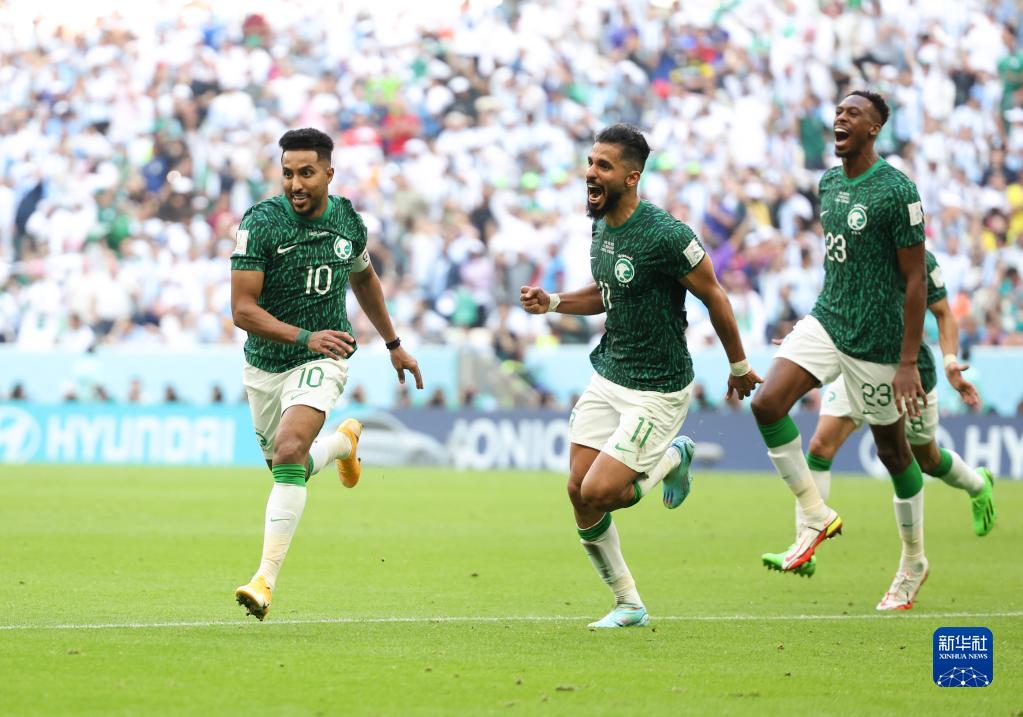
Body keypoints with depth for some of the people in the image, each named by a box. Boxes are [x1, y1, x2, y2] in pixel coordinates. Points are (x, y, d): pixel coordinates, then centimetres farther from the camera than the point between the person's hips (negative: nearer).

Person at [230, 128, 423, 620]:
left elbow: (364, 278, 18)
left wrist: (394, 345, 25)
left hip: (321, 359, -1)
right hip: (265, 362, 1)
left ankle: (266, 578, -24)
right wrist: (304, 336, -33)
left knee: (289, 451, -24)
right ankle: (343, 442, 52)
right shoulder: (260, 223, -17)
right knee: (285, 467, 16)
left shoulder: (347, 221, -4)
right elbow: (242, 309, -20)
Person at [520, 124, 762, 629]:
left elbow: (714, 297, -11)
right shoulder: (601, 226, 4)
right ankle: (628, 606, 17)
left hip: (658, 391, -8)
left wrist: (739, 367, -1)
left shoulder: (665, 235, -22)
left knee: (597, 494, -14)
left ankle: (672, 461, 16)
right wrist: (552, 303, 3)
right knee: (578, 493, 1)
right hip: (607, 377, 8)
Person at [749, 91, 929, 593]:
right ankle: (815, 516, -2)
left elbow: (915, 278, -15)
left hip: (877, 341, -7)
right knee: (766, 403, -14)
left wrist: (908, 362, -17)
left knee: (892, 449, 5)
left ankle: (914, 563, 23)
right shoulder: (829, 183, 7)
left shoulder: (896, 190, -16)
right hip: (826, 321, 7)